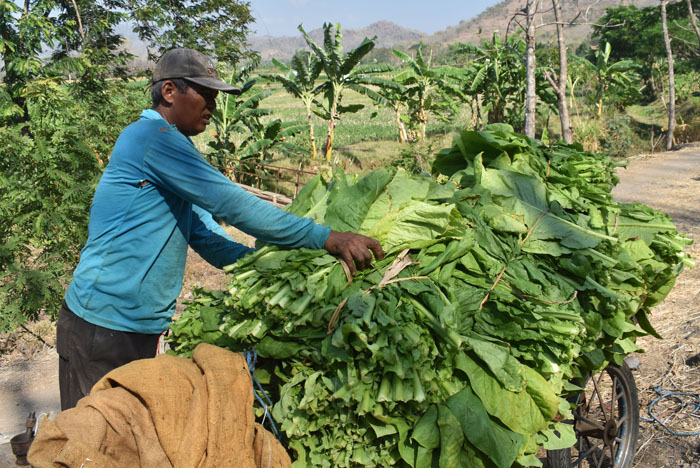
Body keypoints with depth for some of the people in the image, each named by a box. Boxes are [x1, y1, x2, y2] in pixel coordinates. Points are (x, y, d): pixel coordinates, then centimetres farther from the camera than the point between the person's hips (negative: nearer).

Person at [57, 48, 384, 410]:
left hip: (138, 327, 9)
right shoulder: (151, 136, -15)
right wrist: (326, 238, -21)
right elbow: (231, 204, -22)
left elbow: (212, 242, 12)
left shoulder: (172, 152, 15)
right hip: (103, 326, -9)